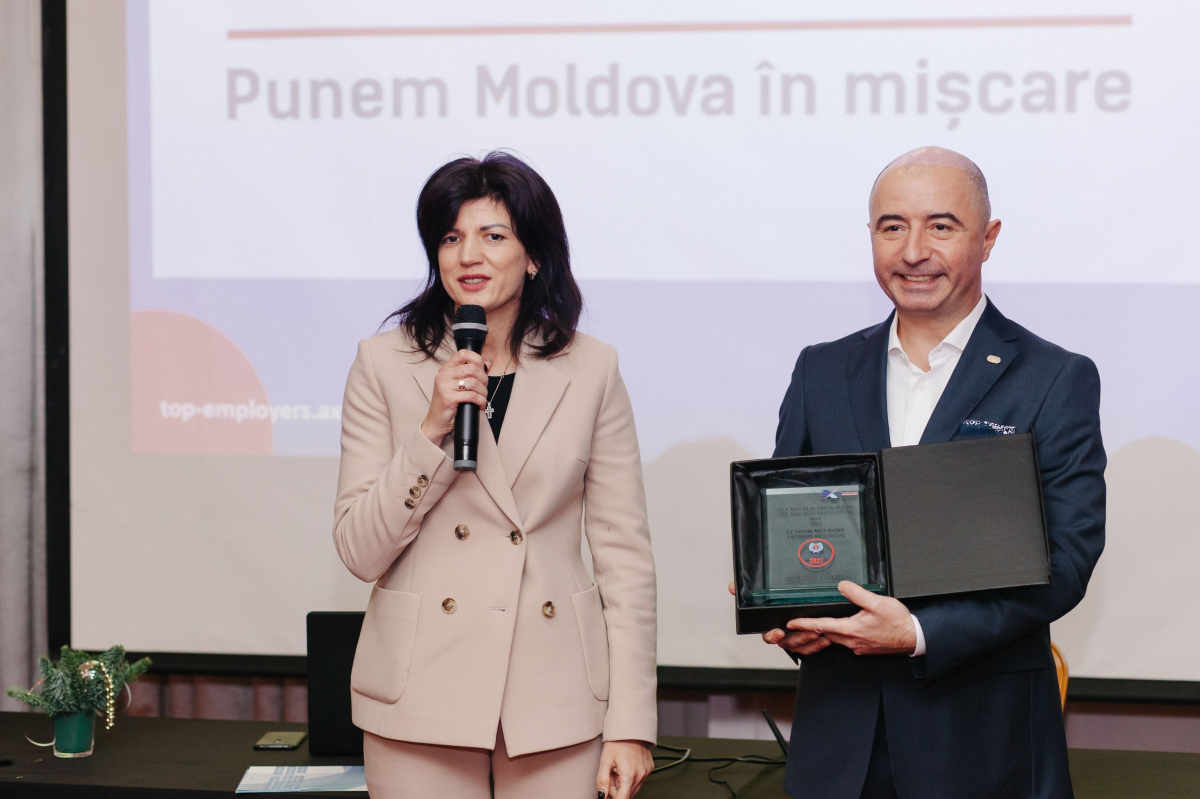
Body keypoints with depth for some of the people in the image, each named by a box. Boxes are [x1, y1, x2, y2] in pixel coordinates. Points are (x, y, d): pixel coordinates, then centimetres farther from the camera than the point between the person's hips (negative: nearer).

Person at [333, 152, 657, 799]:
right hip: (422, 692, 0)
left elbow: (625, 554, 2)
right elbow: (359, 552, -3)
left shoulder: (590, 371, 3)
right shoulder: (384, 365, 1)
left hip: (555, 696, 1)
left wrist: (631, 723, -3)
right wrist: (432, 431, -15)